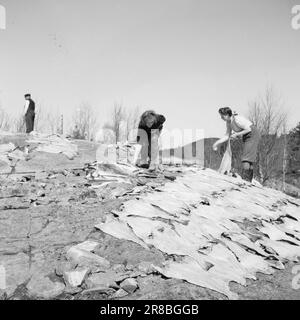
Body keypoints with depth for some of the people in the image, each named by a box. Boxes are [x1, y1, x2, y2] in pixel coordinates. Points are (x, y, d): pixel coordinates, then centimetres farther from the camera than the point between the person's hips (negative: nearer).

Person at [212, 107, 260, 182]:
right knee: (249, 160, 9)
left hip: (253, 135, -9)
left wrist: (236, 134, -21)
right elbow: (227, 136, 4)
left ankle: (244, 180, -18)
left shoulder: (237, 119, -26)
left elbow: (249, 129, -23)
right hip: (246, 137, 9)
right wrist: (217, 143, -5)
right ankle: (249, 181, 13)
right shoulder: (228, 123, 1)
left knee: (246, 158, -16)